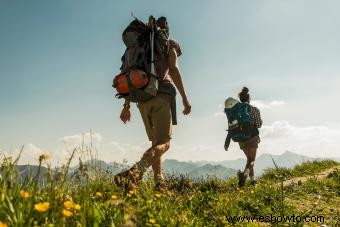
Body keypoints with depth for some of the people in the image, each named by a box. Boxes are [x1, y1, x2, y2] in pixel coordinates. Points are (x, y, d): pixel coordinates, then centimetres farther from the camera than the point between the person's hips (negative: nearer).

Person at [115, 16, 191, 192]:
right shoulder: (169, 43, 11)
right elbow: (173, 69, -5)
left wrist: (127, 105, 18)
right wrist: (185, 98, -6)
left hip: (143, 97, 6)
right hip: (162, 94, -6)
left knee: (155, 141, 12)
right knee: (164, 142, -11)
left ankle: (159, 184, 4)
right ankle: (134, 173, -35)